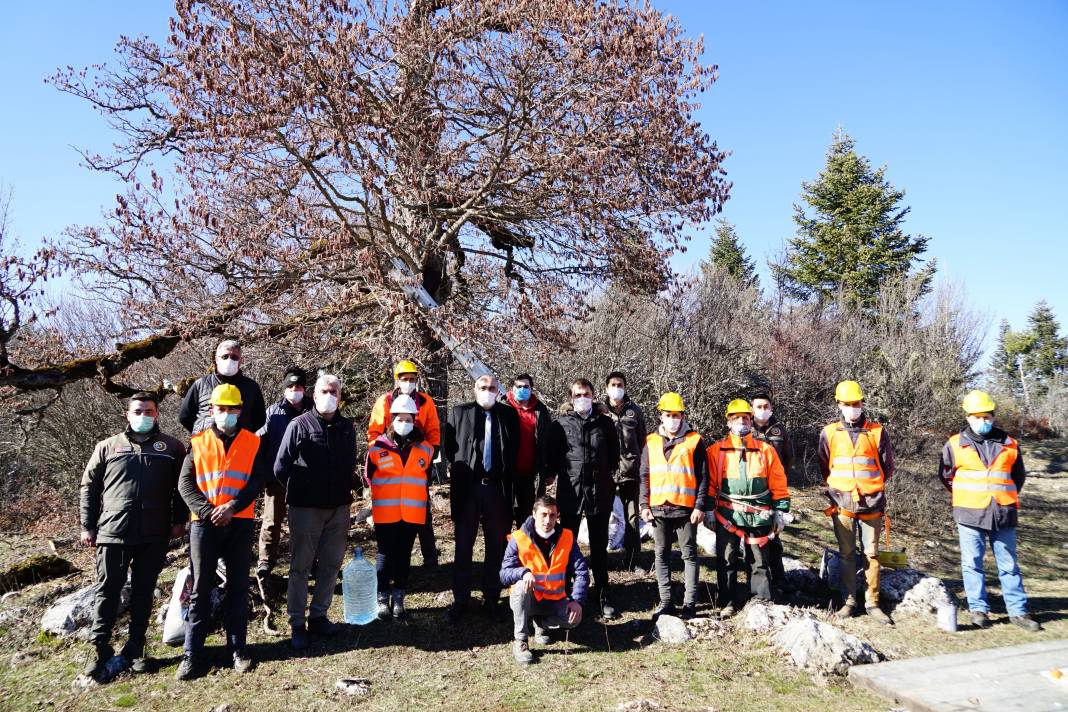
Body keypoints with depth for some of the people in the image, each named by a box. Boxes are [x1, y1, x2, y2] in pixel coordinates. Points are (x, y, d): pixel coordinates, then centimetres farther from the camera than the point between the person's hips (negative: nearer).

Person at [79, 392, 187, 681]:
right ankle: (99, 650, 16)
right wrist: (87, 526, 5)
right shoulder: (108, 446, 8)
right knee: (107, 590, 4)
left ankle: (135, 650, 20)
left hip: (154, 536, 0)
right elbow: (89, 486, 10)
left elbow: (182, 486, 8)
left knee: (143, 592, 9)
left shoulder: (172, 447, 6)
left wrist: (179, 521, 1)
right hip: (113, 531, 0)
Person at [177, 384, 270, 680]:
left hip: (240, 523, 0)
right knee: (200, 589, 4)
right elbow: (185, 483, 0)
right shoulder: (198, 442, 6)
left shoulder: (253, 442, 5)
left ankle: (238, 650, 16)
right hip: (204, 523, 0)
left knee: (238, 587, 7)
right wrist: (208, 511, -13)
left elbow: (257, 481, -3)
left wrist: (232, 507, -17)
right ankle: (192, 655, 12)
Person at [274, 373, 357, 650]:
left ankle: (318, 616, 24)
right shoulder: (299, 425, -6)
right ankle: (297, 624, 14)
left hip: (339, 508, 4)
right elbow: (281, 467, -4)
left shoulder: (347, 427, 7)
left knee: (331, 564, 11)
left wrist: (345, 491, 12)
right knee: (301, 566, 4)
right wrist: (298, 491, 3)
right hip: (306, 509, -4)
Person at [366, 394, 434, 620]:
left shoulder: (424, 448, 1)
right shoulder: (378, 447, -5)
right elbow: (369, 475, 7)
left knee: (404, 555, 10)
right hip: (385, 513, -2)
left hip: (412, 512, 2)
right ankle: (383, 599, 16)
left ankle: (399, 599, 21)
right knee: (386, 555, 5)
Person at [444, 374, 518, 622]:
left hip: (497, 488, 1)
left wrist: (506, 476, 5)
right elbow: (449, 447, 9)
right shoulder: (459, 412, 4)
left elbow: (514, 450, 11)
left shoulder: (509, 414, 6)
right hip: (467, 488, -1)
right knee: (463, 547, 4)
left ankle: (491, 597, 21)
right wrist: (460, 468, 4)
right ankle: (460, 600, 15)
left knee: (496, 546, 8)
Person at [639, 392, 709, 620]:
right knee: (661, 555, 8)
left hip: (685, 509, -3)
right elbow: (644, 476, 10)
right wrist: (644, 505, 4)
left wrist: (700, 506, -7)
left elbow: (703, 477, -1)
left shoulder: (694, 441, 0)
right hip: (658, 509, 3)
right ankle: (665, 601, 17)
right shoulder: (651, 442, 9)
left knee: (689, 554, 3)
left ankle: (690, 603, 10)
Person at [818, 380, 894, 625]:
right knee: (846, 554, 7)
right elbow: (824, 467, 15)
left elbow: (887, 466, 10)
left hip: (871, 504, -1)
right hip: (841, 504, 1)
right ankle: (849, 600, 16)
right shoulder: (829, 433, 4)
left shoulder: (877, 432, 1)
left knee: (872, 554, 5)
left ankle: (872, 603, 14)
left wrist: (870, 487, 12)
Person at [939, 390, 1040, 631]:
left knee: (1009, 564, 9)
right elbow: (945, 475, 12)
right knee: (972, 563, 2)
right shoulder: (955, 444, 1)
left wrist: (1005, 496, 14)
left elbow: (1019, 476, 20)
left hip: (1004, 514, 2)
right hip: (970, 514, -1)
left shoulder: (1009, 445, 6)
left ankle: (1018, 610, 18)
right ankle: (979, 609, 11)